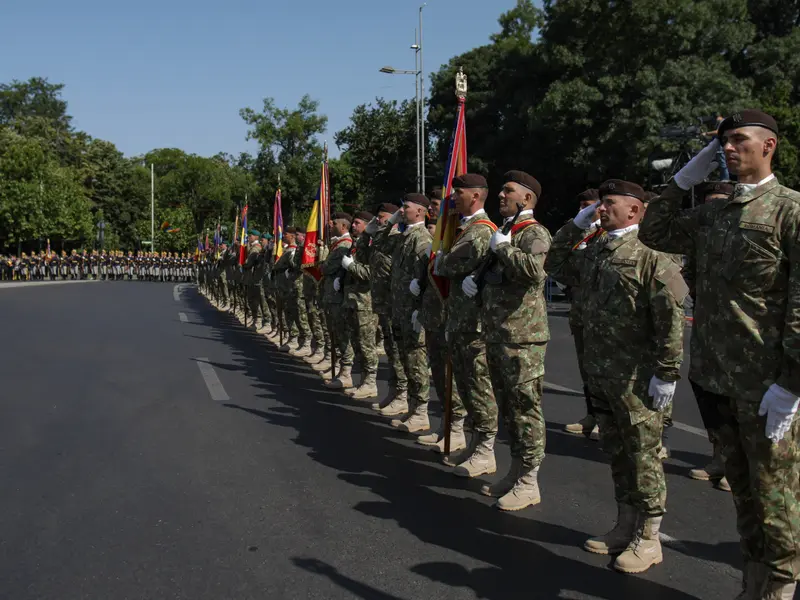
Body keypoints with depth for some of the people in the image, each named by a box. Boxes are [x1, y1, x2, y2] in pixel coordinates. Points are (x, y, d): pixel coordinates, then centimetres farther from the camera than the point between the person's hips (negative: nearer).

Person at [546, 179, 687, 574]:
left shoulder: (652, 252, -11)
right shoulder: (595, 253, 13)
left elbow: (670, 316, -16)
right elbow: (555, 263, 26)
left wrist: (667, 372, -18)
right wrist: (576, 225, 13)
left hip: (636, 376, -8)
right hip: (599, 373, 8)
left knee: (642, 454, 2)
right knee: (616, 452, 17)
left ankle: (648, 540, 15)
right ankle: (625, 527, 31)